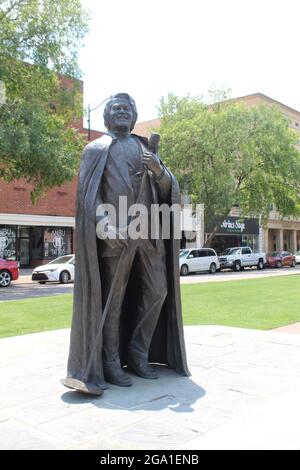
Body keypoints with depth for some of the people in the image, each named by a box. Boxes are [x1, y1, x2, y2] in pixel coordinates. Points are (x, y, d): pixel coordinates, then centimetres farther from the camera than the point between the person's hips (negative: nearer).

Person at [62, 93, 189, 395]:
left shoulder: (145, 149, 22)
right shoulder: (96, 149, 7)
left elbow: (167, 189, 15)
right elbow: (88, 192, -5)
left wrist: (159, 171, -8)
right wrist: (104, 225, -21)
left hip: (149, 231, 5)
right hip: (115, 232, -5)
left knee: (157, 291, 4)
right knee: (113, 298, -2)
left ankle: (137, 353, 18)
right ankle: (110, 363, 9)